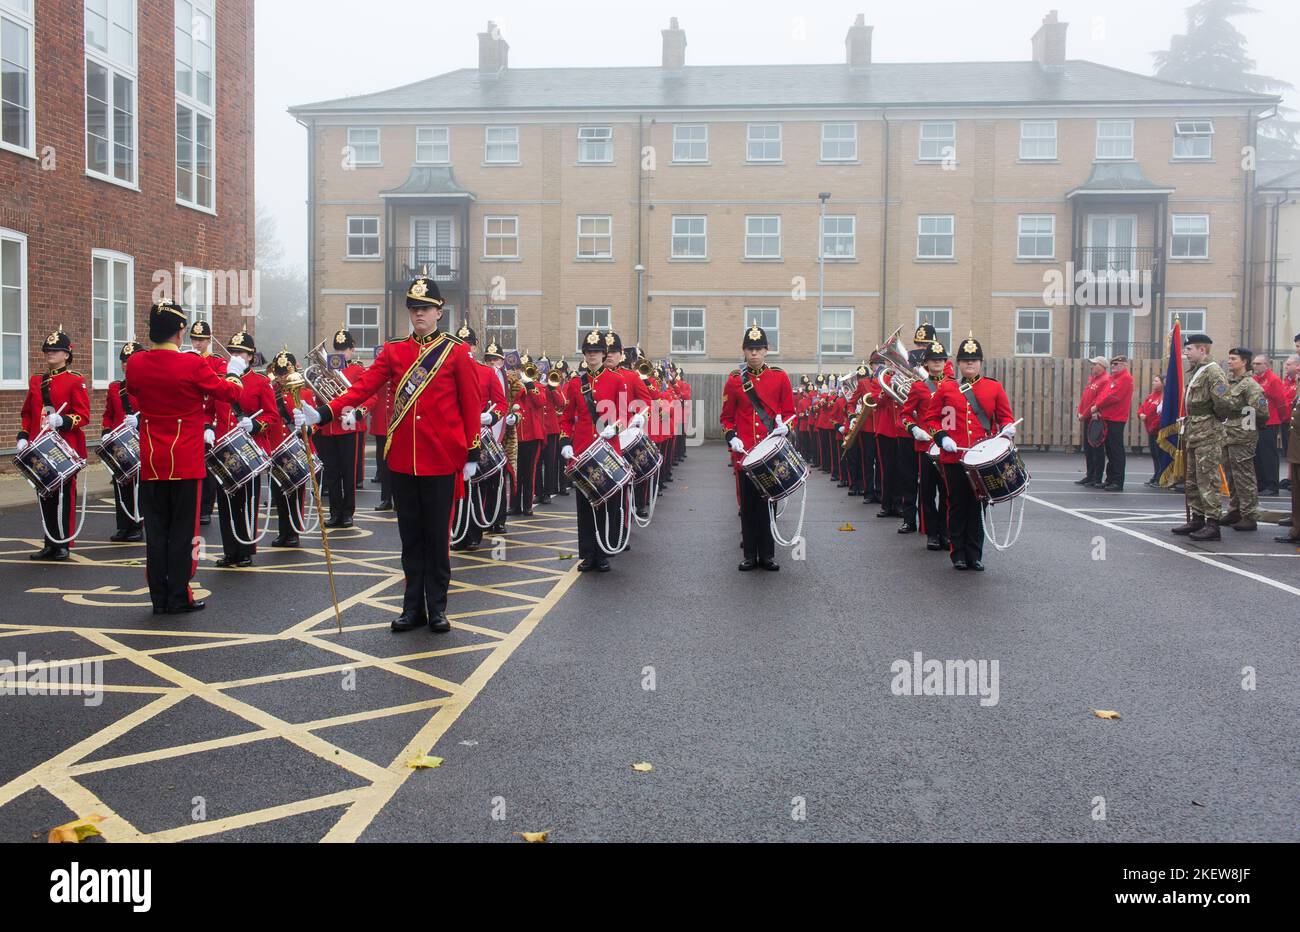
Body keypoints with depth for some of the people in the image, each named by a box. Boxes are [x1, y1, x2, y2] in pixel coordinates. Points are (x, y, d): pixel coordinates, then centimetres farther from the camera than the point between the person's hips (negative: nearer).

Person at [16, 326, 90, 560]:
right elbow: (27, 414, 18)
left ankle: (64, 544, 8)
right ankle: (50, 543, 16)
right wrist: (23, 436, 6)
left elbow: (83, 415, -9)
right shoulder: (35, 381, 14)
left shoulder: (76, 381, -3)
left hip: (66, 449, -5)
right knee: (46, 496, 9)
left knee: (64, 496, 0)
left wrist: (62, 421, -25)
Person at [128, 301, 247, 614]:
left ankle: (159, 598, 14)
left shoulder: (135, 363, 0)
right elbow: (230, 393, -1)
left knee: (155, 530, 9)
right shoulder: (193, 364, -14)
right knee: (183, 530, 4)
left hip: (151, 460, 4)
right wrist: (234, 373, 18)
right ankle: (179, 598, 8)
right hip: (186, 460, -4)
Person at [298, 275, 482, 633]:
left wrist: (472, 454, -3)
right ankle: (413, 606, 18)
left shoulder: (457, 352, -1)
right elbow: (363, 386, -4)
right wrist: (323, 413, -18)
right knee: (410, 535, 9)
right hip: (402, 458, 3)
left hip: (441, 459, -3)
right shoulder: (393, 351, 6)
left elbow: (471, 404, 0)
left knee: (437, 534, 4)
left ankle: (437, 607, 14)